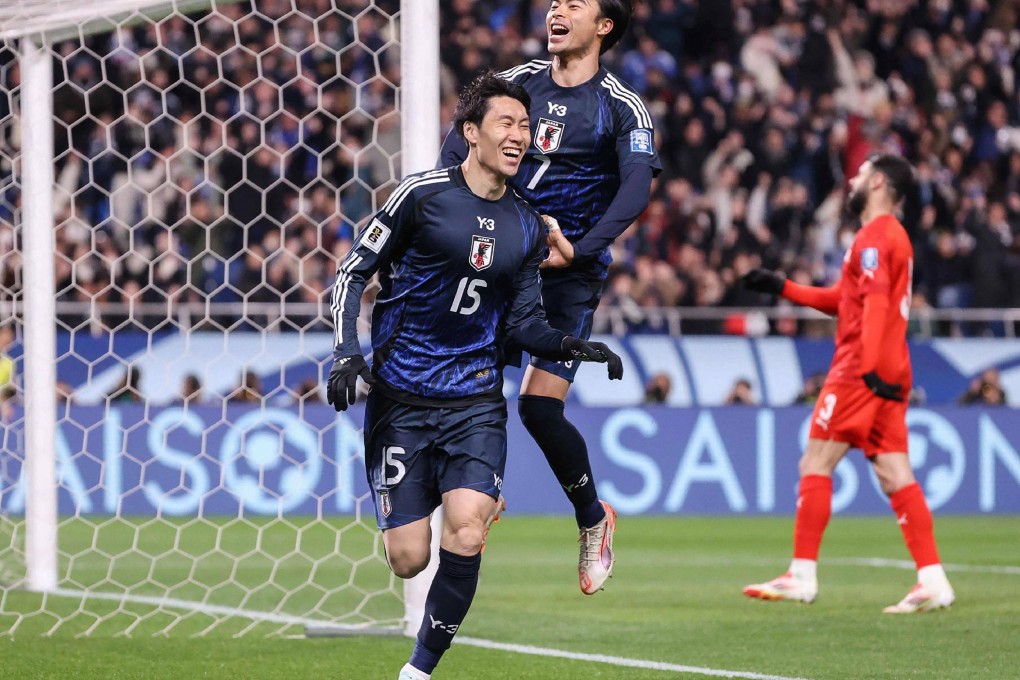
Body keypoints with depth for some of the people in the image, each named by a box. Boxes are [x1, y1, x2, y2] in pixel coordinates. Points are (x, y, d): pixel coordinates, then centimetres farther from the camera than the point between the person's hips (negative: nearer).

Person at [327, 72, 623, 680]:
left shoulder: (528, 227, 8)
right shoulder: (424, 195, -6)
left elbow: (522, 322, 13)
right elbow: (354, 274, -1)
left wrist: (569, 345, -6)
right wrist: (347, 353, -13)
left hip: (477, 402, 2)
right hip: (401, 398, -2)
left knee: (465, 538, -20)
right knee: (409, 558, -5)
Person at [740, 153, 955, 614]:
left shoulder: (875, 236, -9)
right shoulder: (893, 236, 22)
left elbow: (876, 301, -22)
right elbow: (844, 299, 29)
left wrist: (869, 366, -30)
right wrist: (782, 288, 26)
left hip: (863, 370, -9)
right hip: (889, 373, 9)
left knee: (815, 464, -4)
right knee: (895, 476, 3)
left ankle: (802, 576, -3)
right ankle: (933, 580, -4)